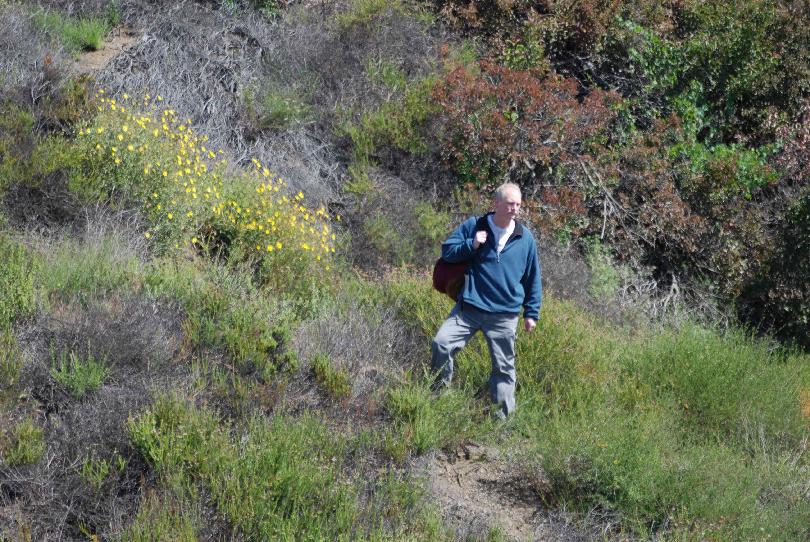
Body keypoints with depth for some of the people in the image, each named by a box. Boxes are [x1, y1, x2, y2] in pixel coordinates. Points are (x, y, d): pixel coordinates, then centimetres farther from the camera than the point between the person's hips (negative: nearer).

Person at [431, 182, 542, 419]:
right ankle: (441, 388, 5)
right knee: (441, 342, -17)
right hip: (469, 308, -1)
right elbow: (447, 250, 4)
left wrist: (531, 312, 10)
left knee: (504, 367, 5)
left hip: (504, 316, 1)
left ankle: (502, 414, 15)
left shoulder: (525, 238, 6)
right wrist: (471, 245, -13)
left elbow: (533, 279, 12)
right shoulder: (473, 226, 2)